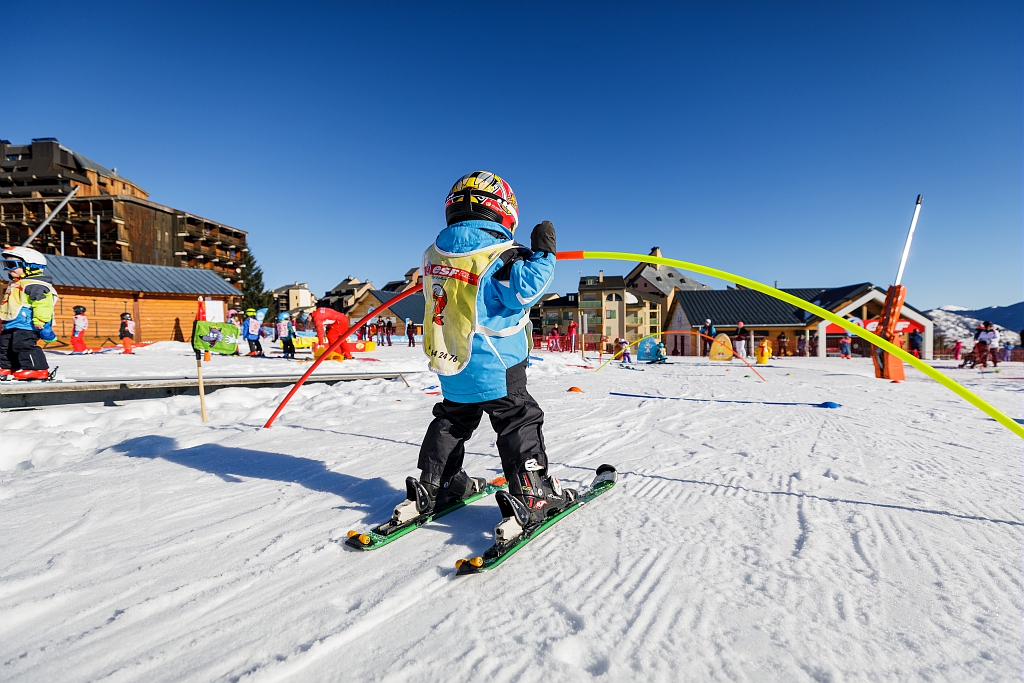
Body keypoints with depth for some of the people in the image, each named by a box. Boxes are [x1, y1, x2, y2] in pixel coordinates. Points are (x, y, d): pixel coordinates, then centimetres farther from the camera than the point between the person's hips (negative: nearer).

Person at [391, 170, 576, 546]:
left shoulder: (435, 253, 4)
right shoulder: (499, 257, -15)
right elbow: (523, 292, -20)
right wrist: (542, 254, -13)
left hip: (449, 365, 6)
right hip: (495, 365, -6)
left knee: (451, 421, 22)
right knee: (519, 422, 4)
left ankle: (430, 489, 26)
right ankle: (531, 498, 2)